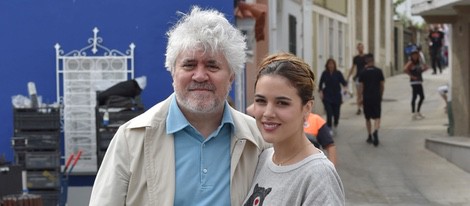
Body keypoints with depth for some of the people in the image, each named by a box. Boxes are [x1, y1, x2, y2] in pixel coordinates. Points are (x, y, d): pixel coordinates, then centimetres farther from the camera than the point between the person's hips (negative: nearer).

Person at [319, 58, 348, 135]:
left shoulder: (338, 73, -3)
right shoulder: (325, 73, -1)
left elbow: (343, 82, -7)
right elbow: (321, 83, 6)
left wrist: (345, 87, -28)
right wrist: (321, 91, -6)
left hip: (336, 96, 1)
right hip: (327, 96, -1)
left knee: (336, 113, 6)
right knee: (329, 113, -11)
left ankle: (335, 126, 34)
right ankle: (329, 129, -3)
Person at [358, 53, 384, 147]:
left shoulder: (363, 73, -1)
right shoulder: (378, 71, -1)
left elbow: (361, 86, 1)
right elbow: (382, 85, 4)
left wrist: (361, 97, 12)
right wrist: (381, 96, 16)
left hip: (366, 98, 1)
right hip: (376, 97, -1)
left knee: (368, 118, 13)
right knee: (377, 117, 0)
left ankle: (370, 137, 18)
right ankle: (375, 131, -28)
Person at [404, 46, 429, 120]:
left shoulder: (418, 62, 14)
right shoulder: (411, 62, -10)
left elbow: (425, 67, 29)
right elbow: (405, 70, -26)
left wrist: (421, 71, 12)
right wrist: (412, 76, -19)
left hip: (419, 82, 9)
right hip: (414, 82, -9)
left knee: (422, 97, 12)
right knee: (414, 97, -7)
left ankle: (418, 112, 23)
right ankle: (414, 114, -5)